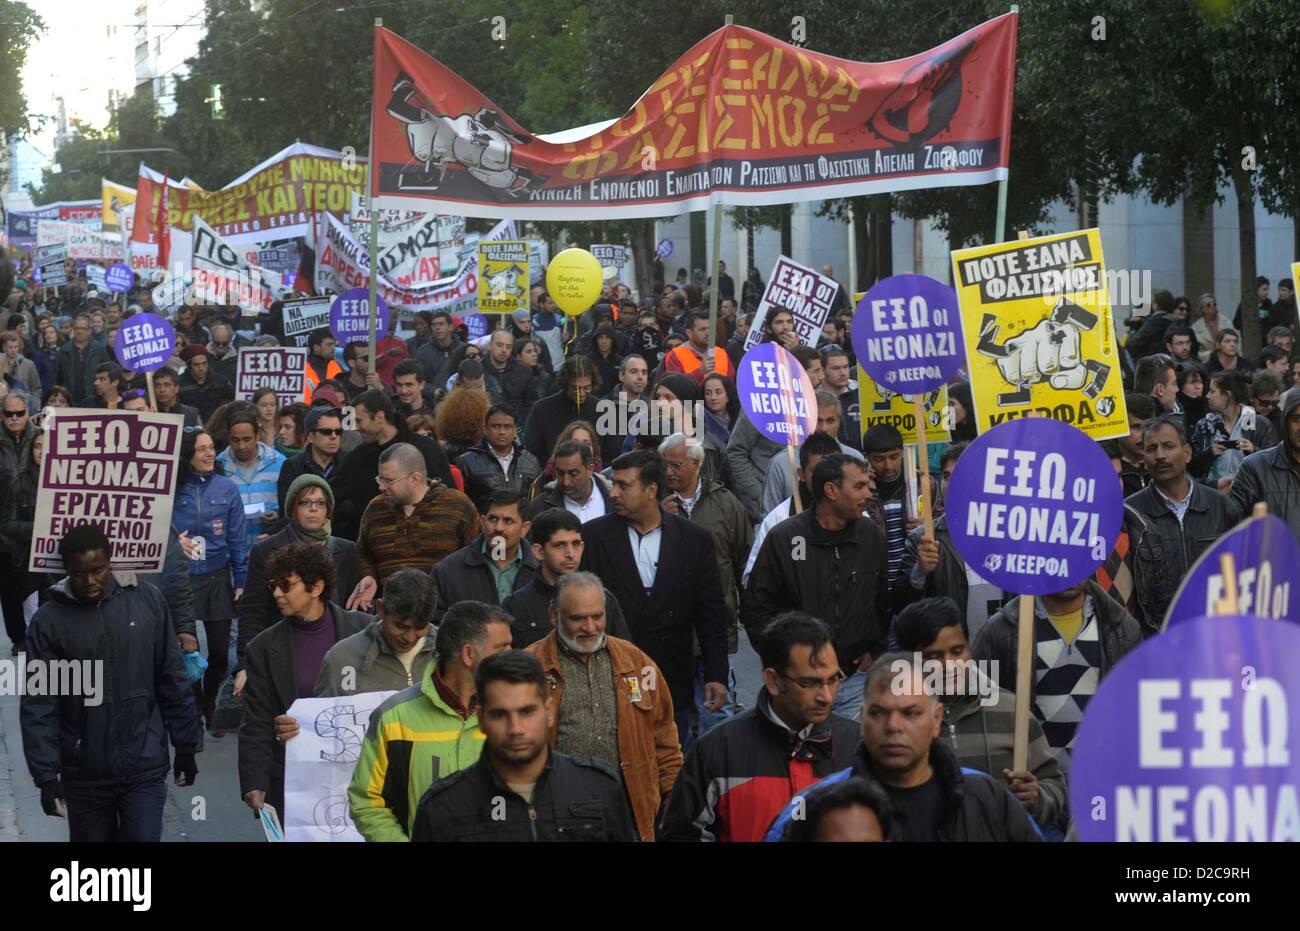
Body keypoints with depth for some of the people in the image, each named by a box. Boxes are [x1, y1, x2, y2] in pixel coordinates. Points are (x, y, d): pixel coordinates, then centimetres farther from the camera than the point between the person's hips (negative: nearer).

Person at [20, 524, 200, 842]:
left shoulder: (148, 601, -2)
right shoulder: (48, 621, -6)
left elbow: (173, 682, 5)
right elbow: (38, 706, -6)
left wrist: (185, 746, 7)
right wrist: (45, 774, -12)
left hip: (145, 768, 0)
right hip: (84, 775, 0)